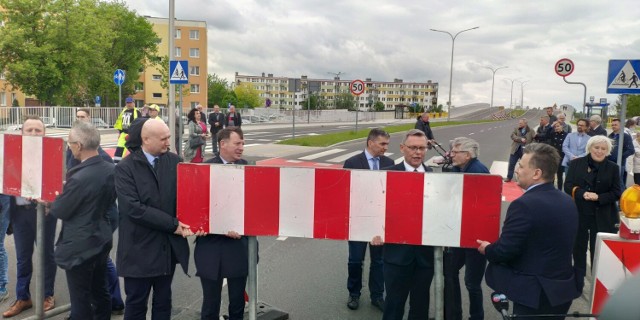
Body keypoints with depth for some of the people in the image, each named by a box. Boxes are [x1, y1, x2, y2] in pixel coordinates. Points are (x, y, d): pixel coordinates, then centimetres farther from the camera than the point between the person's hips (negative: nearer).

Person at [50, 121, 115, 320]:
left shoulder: (79, 178, -26)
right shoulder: (110, 169, -3)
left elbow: (60, 212, -14)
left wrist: (53, 199, 6)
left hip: (80, 246, -8)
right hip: (102, 240, 8)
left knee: (81, 300, 6)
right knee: (100, 292, 21)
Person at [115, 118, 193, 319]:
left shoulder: (174, 161, 1)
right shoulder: (125, 168, -11)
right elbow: (133, 208, -19)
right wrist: (172, 224, -19)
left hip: (168, 246, 4)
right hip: (140, 248, -3)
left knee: (163, 301, 17)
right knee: (136, 303, 11)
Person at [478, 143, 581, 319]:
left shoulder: (524, 205, -22)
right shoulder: (567, 201, 5)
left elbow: (505, 250, -20)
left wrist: (487, 249, 1)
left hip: (535, 293, -8)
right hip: (563, 289, 8)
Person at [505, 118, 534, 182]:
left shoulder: (531, 131, 0)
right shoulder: (516, 129, 6)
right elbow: (512, 136, -9)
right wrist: (521, 139, -21)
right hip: (515, 150, 2)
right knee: (511, 164, 3)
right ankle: (509, 177, 13)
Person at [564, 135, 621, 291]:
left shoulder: (613, 168, 0)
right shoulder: (576, 163, -1)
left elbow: (616, 193, -2)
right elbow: (568, 186, -5)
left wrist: (598, 197, -19)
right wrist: (583, 193, -23)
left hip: (602, 218, -1)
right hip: (578, 214, 1)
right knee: (578, 248, 14)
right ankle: (577, 283, 30)